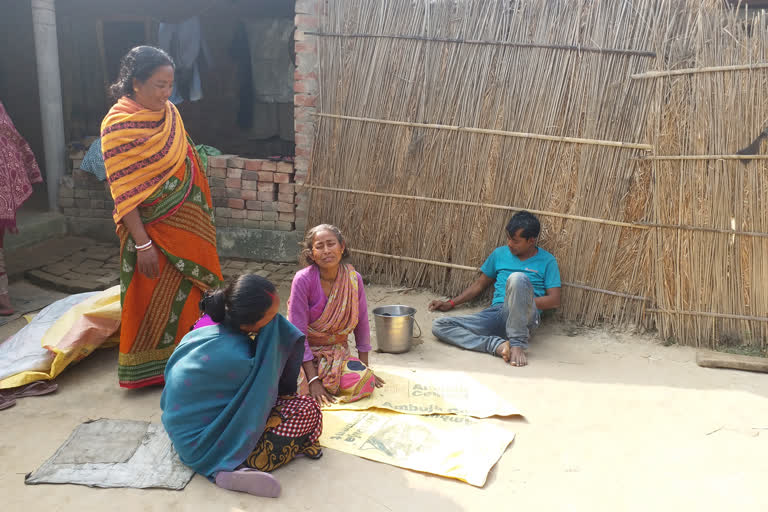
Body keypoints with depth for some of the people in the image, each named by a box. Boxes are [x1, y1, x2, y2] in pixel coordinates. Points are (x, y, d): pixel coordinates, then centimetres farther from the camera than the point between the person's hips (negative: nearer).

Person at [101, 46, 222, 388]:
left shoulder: (169, 112, 5)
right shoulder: (118, 125, -17)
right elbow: (123, 193, -18)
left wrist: (203, 217, 16)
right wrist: (142, 244, -20)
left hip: (188, 224, 7)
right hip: (153, 230, -7)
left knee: (187, 292, 16)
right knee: (154, 299, 7)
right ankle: (149, 369, 25)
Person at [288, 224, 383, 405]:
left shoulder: (353, 279, -9)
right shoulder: (303, 280, -21)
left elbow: (361, 323, 3)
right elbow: (298, 333, -20)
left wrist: (365, 367, 4)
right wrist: (313, 380, -23)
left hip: (337, 351, 3)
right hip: (304, 352, -3)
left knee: (365, 382, -22)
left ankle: (325, 378, 7)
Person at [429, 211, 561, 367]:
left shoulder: (547, 261, 9)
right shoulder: (500, 254, 19)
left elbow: (555, 300, 3)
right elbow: (480, 284, 27)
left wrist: (523, 301, -8)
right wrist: (451, 303, 21)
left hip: (521, 319, -4)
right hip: (495, 313, 4)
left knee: (518, 278, -36)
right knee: (439, 326, -18)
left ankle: (517, 343, -29)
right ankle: (498, 345, -33)